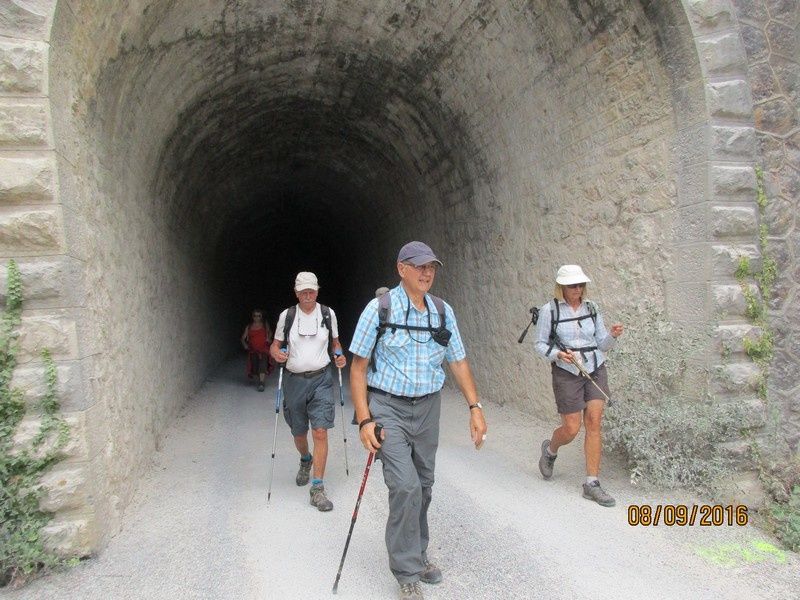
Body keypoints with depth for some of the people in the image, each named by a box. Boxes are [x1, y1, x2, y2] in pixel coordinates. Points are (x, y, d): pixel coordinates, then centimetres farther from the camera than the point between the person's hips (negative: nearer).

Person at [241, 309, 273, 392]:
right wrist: (245, 345, -8)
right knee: (255, 367, 6)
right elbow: (243, 338, 9)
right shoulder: (249, 327, 6)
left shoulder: (265, 324, 5)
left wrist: (269, 338, 6)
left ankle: (261, 383, -19)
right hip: (253, 350, 2)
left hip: (263, 349, -2)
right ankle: (260, 378, 35)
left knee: (263, 366, -17)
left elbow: (270, 332, 24)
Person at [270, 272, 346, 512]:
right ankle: (305, 461, 48)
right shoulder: (286, 315, 0)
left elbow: (335, 342, 15)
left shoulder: (328, 314, 1)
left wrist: (339, 355, -6)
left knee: (320, 432, -11)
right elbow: (275, 345, 7)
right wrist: (277, 354, -16)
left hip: (321, 379, -1)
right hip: (294, 381, 1)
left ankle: (318, 489, -3)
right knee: (299, 433, 14)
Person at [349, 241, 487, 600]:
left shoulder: (443, 311, 3)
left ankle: (417, 554, 37)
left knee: (424, 486, 14)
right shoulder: (380, 309, -9)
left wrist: (475, 407, 2)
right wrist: (364, 420, -13)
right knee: (406, 486, -12)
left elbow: (458, 362, 9)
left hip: (428, 408, 5)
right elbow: (358, 366, -7)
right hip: (388, 409, -4)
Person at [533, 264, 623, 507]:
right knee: (571, 429, -1)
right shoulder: (549, 310, -7)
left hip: (595, 370, 3)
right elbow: (539, 343, -1)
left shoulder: (591, 308, 3)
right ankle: (550, 450, 34)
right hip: (566, 372, -3)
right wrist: (557, 354, -19)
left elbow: (602, 344, 8)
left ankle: (592, 484, 6)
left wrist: (613, 335, -13)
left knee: (594, 424, -3)